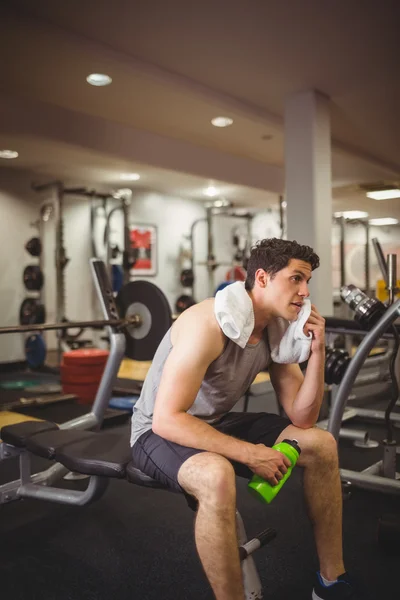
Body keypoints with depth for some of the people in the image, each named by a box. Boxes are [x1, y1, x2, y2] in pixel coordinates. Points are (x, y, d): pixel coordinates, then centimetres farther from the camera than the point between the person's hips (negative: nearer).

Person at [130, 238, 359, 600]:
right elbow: (166, 420, -32)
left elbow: (302, 418, -4)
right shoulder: (209, 325, -29)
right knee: (218, 477, -41)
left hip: (216, 424, 8)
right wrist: (249, 453, -30)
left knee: (321, 444, 0)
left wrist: (317, 350, -16)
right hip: (160, 433, -7)